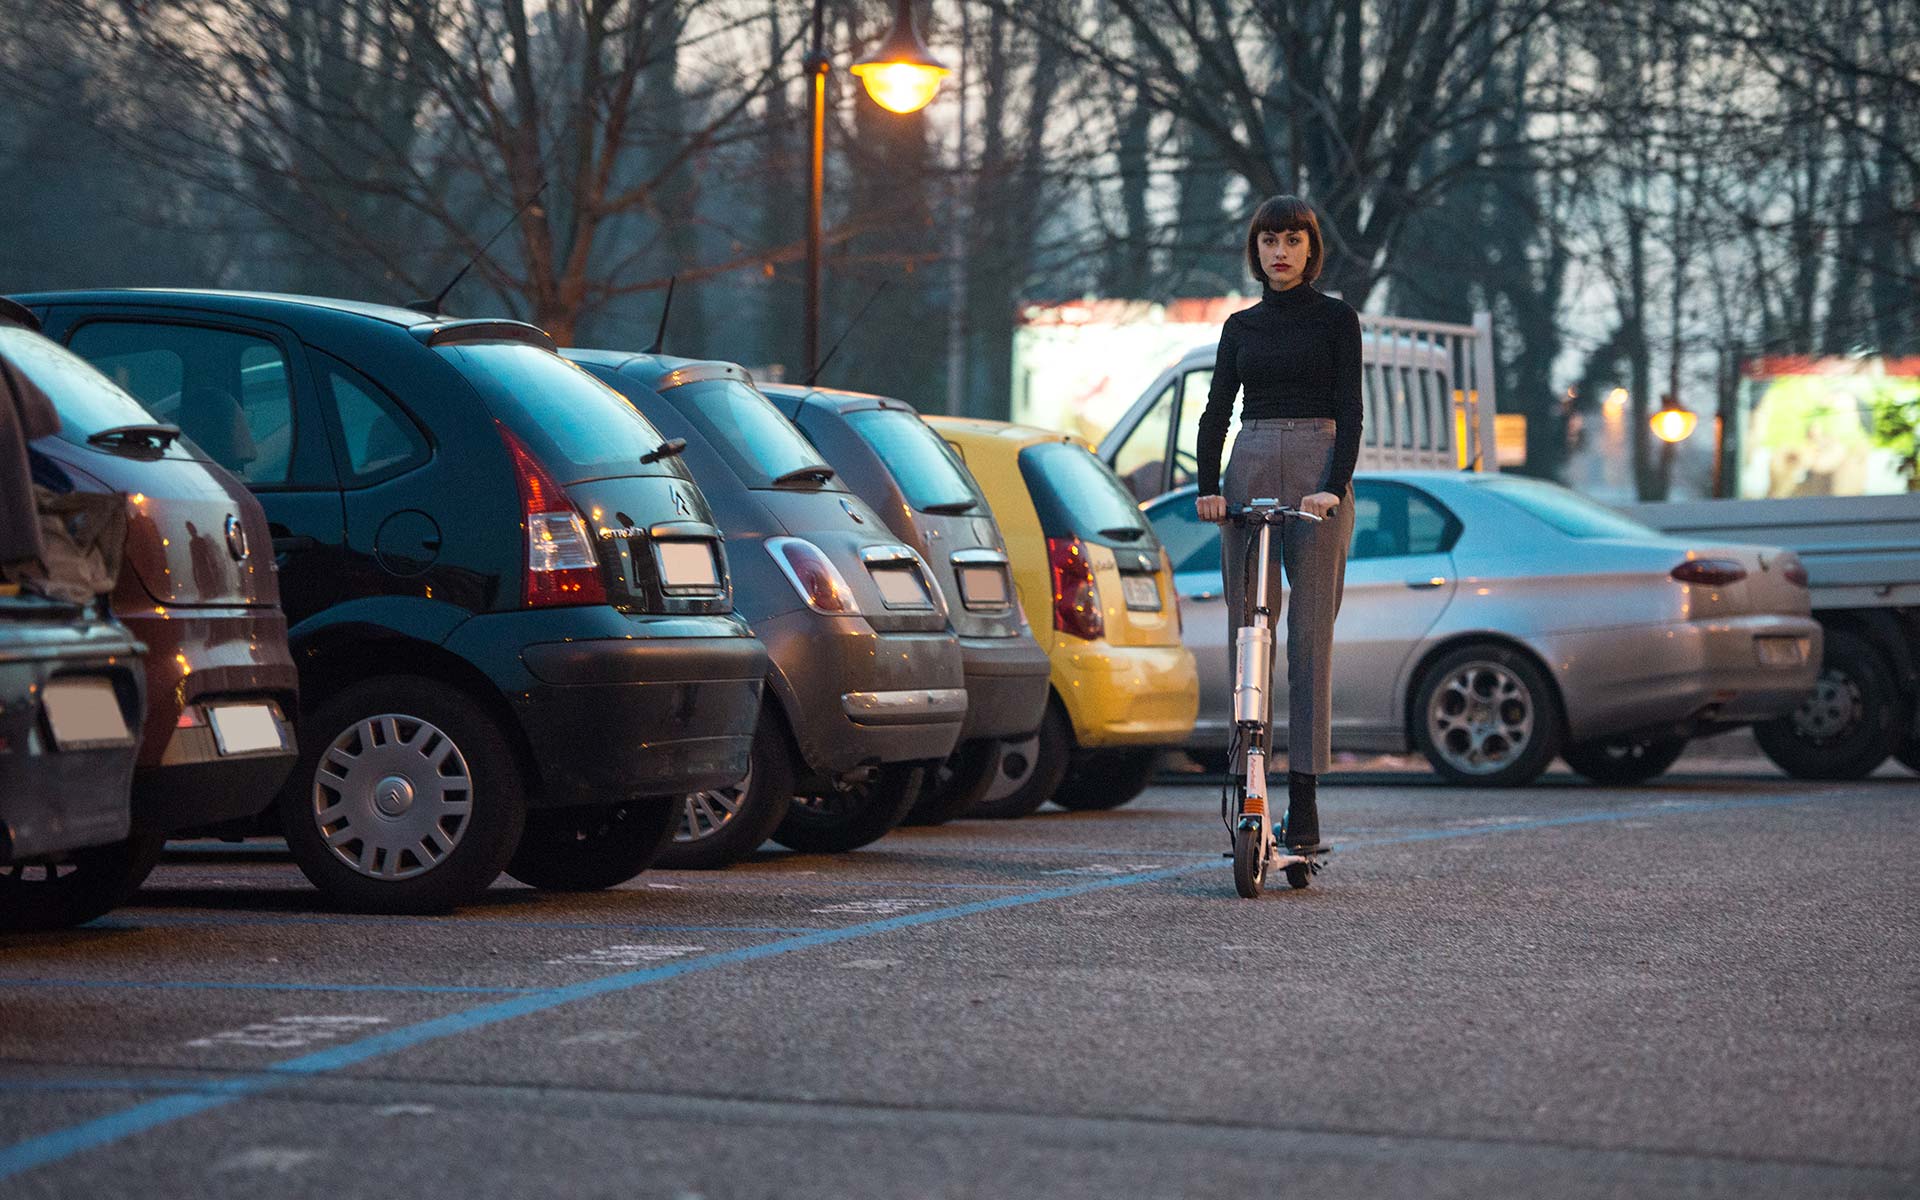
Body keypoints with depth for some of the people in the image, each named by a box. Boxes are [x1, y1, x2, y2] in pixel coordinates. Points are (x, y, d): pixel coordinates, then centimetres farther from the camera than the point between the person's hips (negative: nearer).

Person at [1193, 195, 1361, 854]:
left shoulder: (1336, 318, 4)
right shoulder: (1241, 326, 14)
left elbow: (1349, 408, -4)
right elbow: (1216, 409, 9)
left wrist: (1335, 484, -19)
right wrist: (1208, 486, -7)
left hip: (1318, 473, -3)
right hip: (1250, 470, 3)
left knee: (1310, 633, -6)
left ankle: (1304, 798, -7)